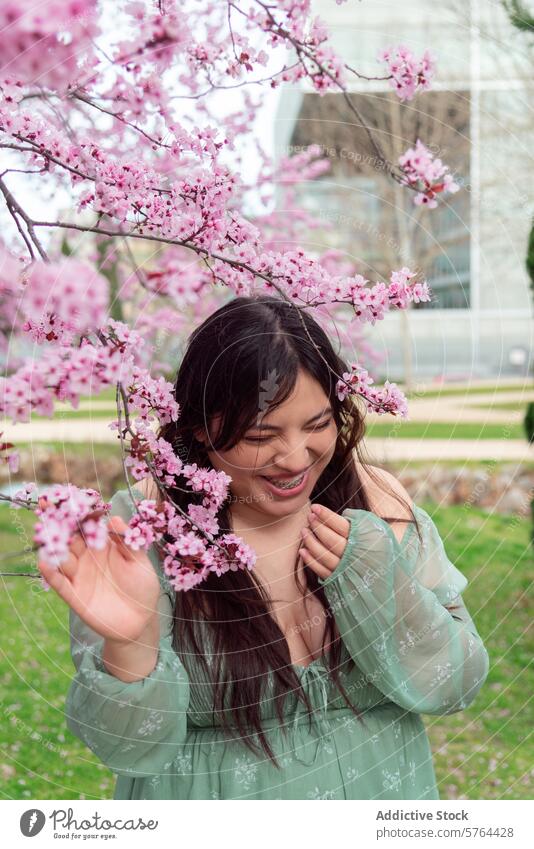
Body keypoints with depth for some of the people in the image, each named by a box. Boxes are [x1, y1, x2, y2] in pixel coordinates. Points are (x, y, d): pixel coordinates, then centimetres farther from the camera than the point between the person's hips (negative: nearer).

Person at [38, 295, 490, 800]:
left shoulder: (377, 502, -12)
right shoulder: (141, 529, -20)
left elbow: (455, 688, -12)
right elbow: (134, 746, -20)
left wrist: (374, 577, -27)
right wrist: (129, 644, -39)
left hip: (383, 793, 3)